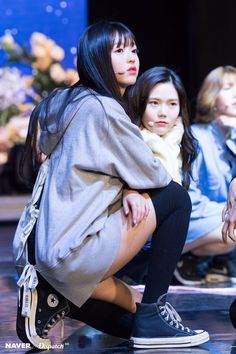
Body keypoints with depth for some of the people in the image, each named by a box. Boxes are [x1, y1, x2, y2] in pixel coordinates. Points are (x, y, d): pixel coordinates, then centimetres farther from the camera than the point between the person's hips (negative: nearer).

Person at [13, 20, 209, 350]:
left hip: (42, 249, 10)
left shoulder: (68, 102, 16)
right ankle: (151, 316, 0)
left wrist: (127, 190, -3)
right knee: (176, 198, 0)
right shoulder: (103, 108, -13)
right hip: (72, 251, -10)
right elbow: (152, 174, -6)